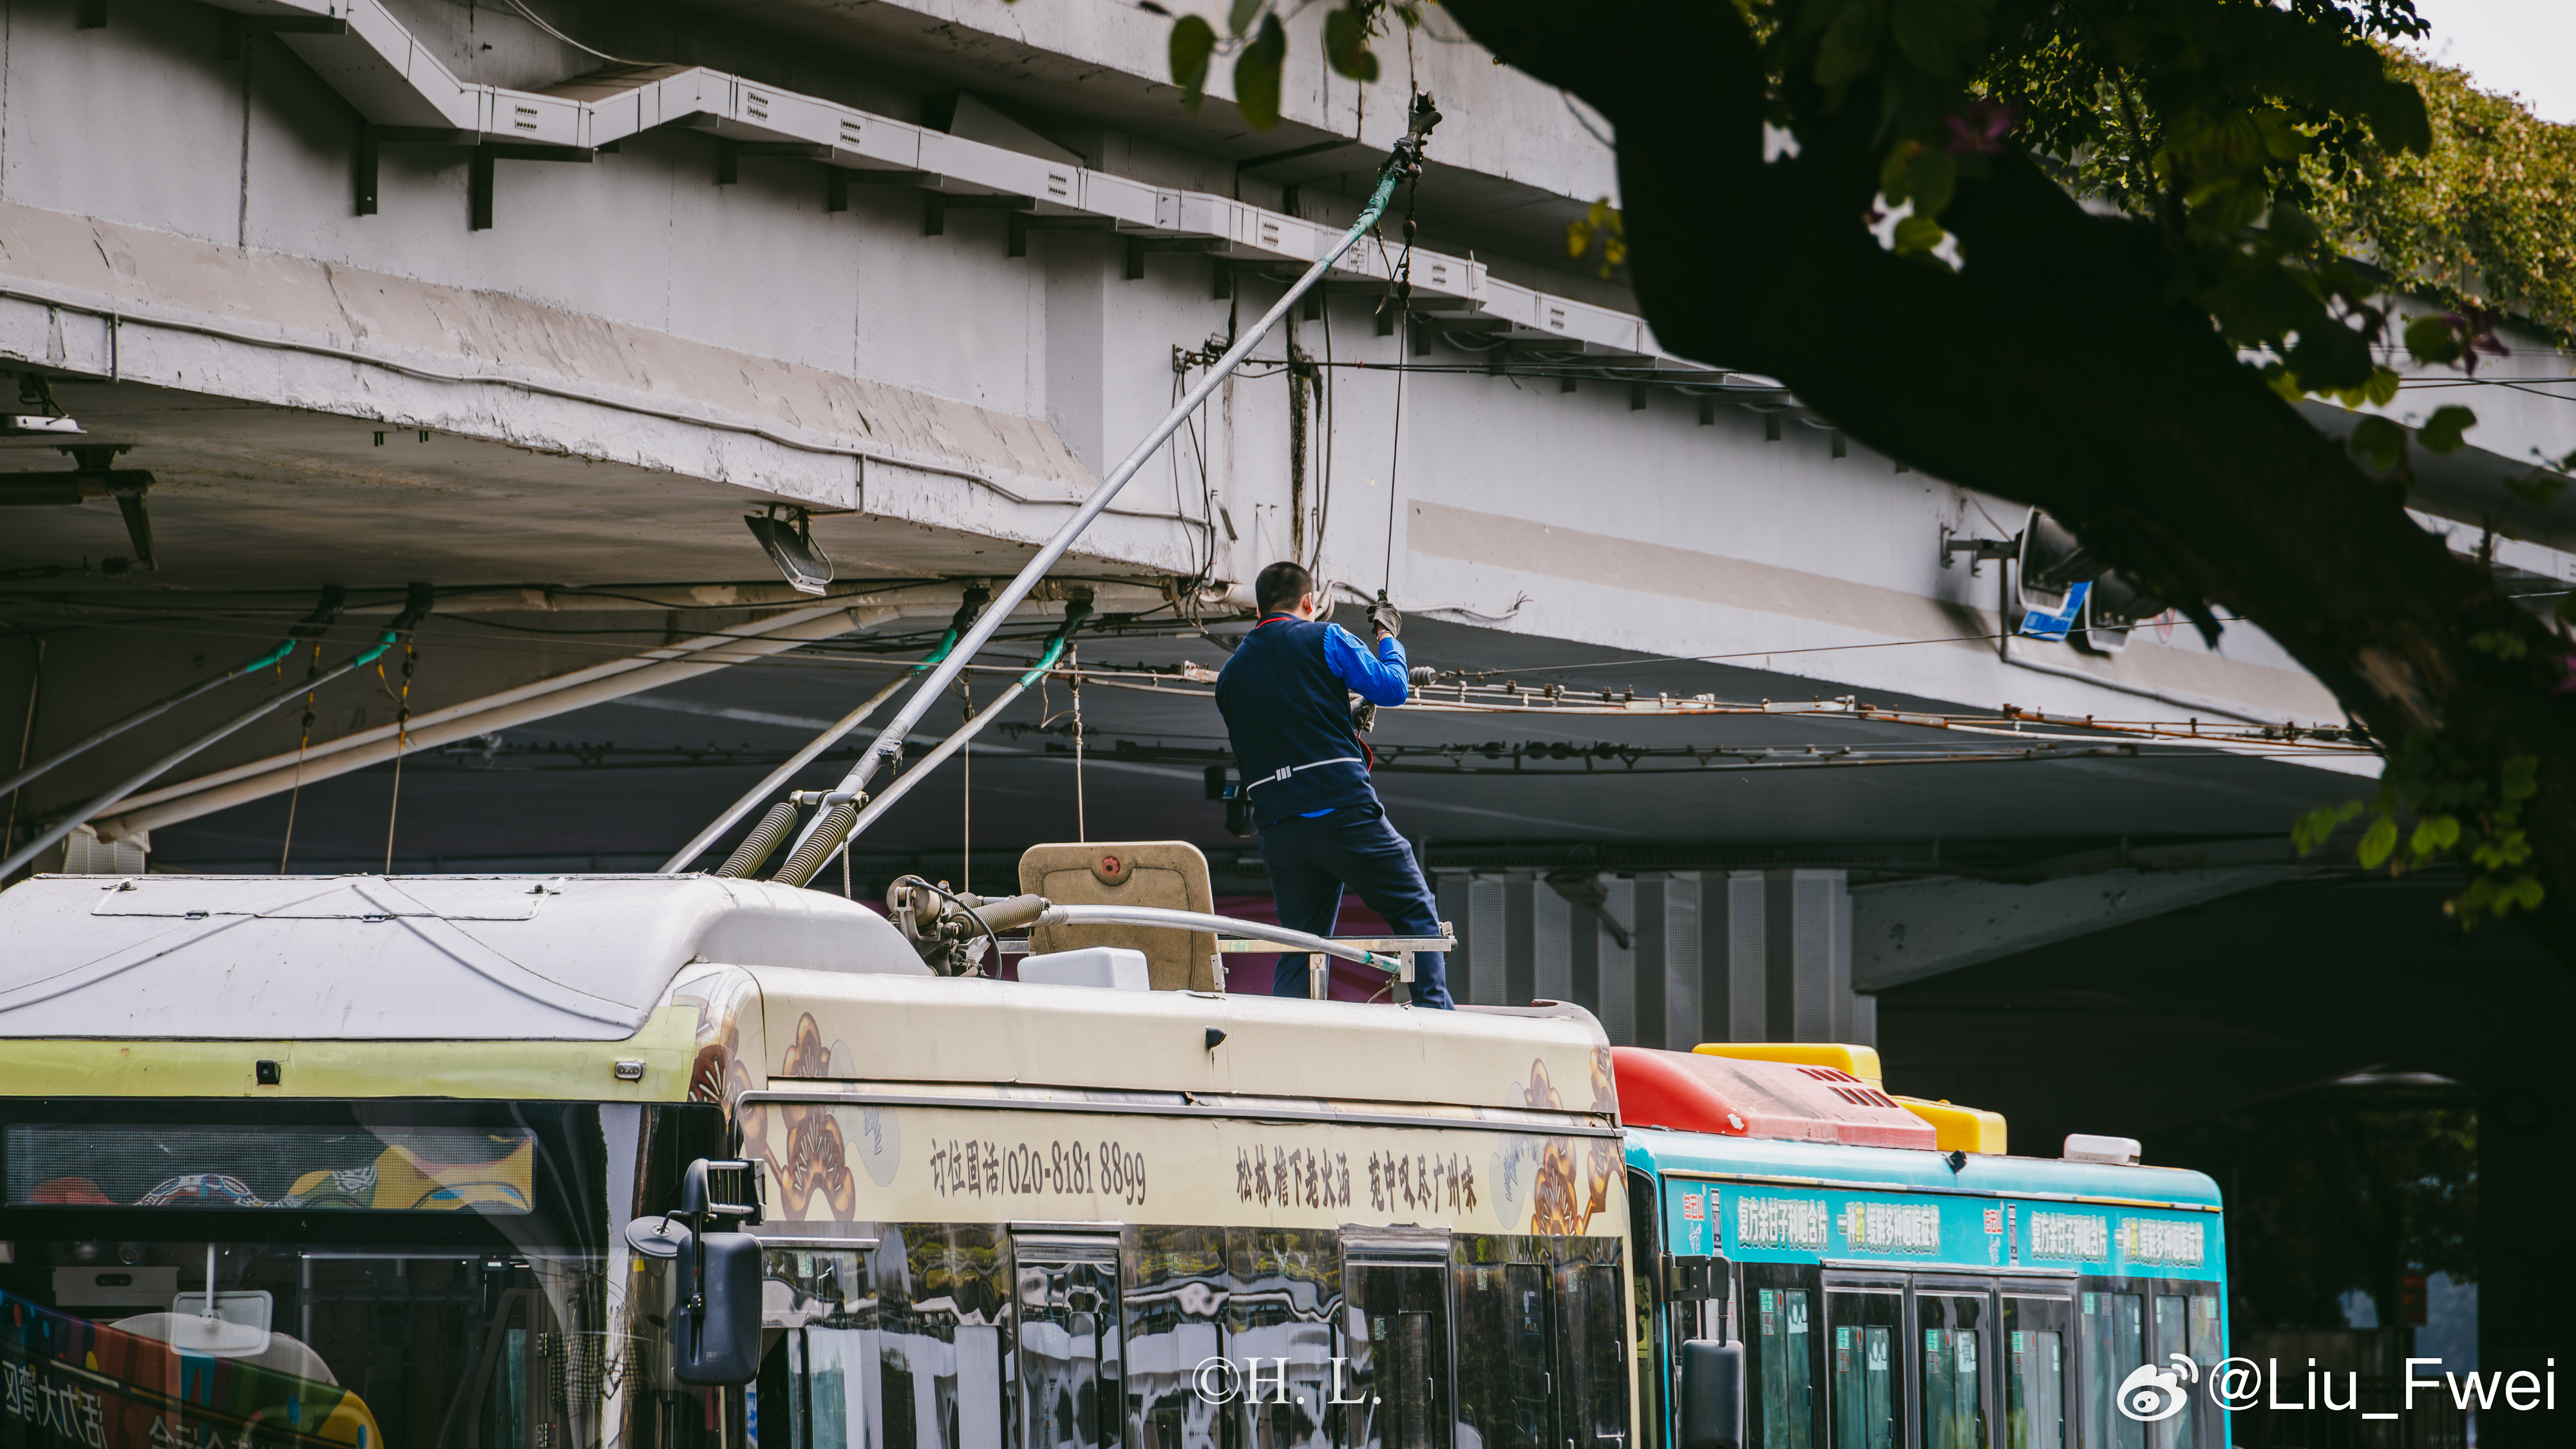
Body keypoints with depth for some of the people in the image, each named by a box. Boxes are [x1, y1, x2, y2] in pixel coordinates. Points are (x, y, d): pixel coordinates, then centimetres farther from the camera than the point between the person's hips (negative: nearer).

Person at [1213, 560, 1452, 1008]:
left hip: (1276, 824, 5)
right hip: (1343, 806, -5)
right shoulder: (1323, 639, 2)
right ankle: (1435, 1014, -9)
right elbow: (1390, 689, 3)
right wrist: (1388, 638, 21)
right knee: (1416, 913, 3)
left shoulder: (1231, 673, 18)